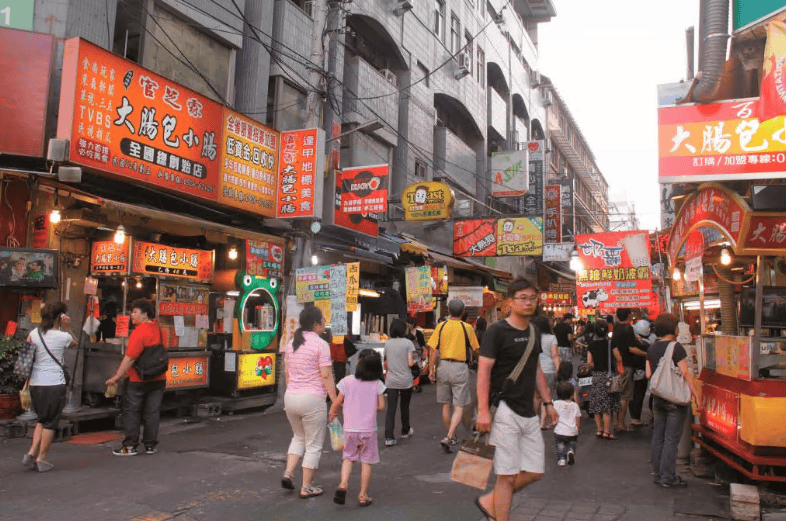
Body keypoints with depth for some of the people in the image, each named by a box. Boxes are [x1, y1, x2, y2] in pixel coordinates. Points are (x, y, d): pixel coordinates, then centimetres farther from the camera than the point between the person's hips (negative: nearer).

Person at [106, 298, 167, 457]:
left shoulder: (139, 332, -18)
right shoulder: (157, 329, 7)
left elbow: (130, 358, -20)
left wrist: (116, 377, -14)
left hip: (138, 380, -7)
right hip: (158, 378, 7)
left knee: (131, 412, 5)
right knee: (152, 412, 10)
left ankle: (130, 446, 8)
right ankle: (150, 445, 14)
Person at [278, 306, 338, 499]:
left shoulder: (291, 343, 8)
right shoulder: (320, 345, -12)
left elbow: (286, 373, 14)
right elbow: (326, 376, -15)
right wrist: (335, 401, -10)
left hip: (290, 397, 7)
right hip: (312, 398, -7)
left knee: (298, 437, 26)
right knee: (314, 445, 7)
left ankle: (288, 473, 13)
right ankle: (306, 487, 12)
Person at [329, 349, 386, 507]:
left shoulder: (347, 381, -6)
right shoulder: (377, 384, -6)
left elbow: (338, 402, 1)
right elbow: (381, 406, -4)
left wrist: (332, 412, 22)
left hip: (350, 429, 1)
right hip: (368, 429, -1)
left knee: (348, 458, 19)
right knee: (366, 462, 10)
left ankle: (343, 484, -1)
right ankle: (363, 496, 15)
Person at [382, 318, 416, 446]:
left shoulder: (387, 343, 3)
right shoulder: (408, 343, -8)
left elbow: (386, 362, 9)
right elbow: (410, 363, -12)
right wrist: (415, 361, 9)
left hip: (391, 381, 2)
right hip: (405, 381, -2)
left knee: (390, 409, -1)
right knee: (405, 407, 17)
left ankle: (389, 437, -10)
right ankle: (405, 431, 36)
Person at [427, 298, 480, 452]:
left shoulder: (441, 326, 0)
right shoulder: (467, 328, -5)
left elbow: (433, 350, -3)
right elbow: (475, 349, 3)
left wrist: (431, 370, 2)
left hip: (444, 366, 3)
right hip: (460, 368, -3)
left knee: (446, 405, 16)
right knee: (459, 407, 2)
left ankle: (451, 437, 29)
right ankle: (449, 437, -13)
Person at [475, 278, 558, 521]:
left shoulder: (534, 333, 12)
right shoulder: (497, 331, -11)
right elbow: (483, 370, -14)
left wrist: (548, 402, 17)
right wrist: (483, 410, -21)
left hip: (528, 412, 8)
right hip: (504, 411, -8)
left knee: (535, 471, 11)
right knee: (507, 475, -2)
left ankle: (489, 501, 27)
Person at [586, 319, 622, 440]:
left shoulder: (592, 344, 0)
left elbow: (589, 362, -1)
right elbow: (619, 359, -7)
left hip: (596, 376, 4)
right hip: (608, 375, -4)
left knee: (597, 403, 9)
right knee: (607, 404, 0)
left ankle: (599, 430, 15)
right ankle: (607, 431, 1)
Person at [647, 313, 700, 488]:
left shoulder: (652, 349, 7)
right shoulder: (676, 347, -14)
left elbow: (648, 374, 8)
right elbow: (685, 373, -15)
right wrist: (695, 393, -9)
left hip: (658, 398, 7)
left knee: (658, 436, 13)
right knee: (671, 438, -1)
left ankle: (657, 473, 21)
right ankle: (668, 477, 3)